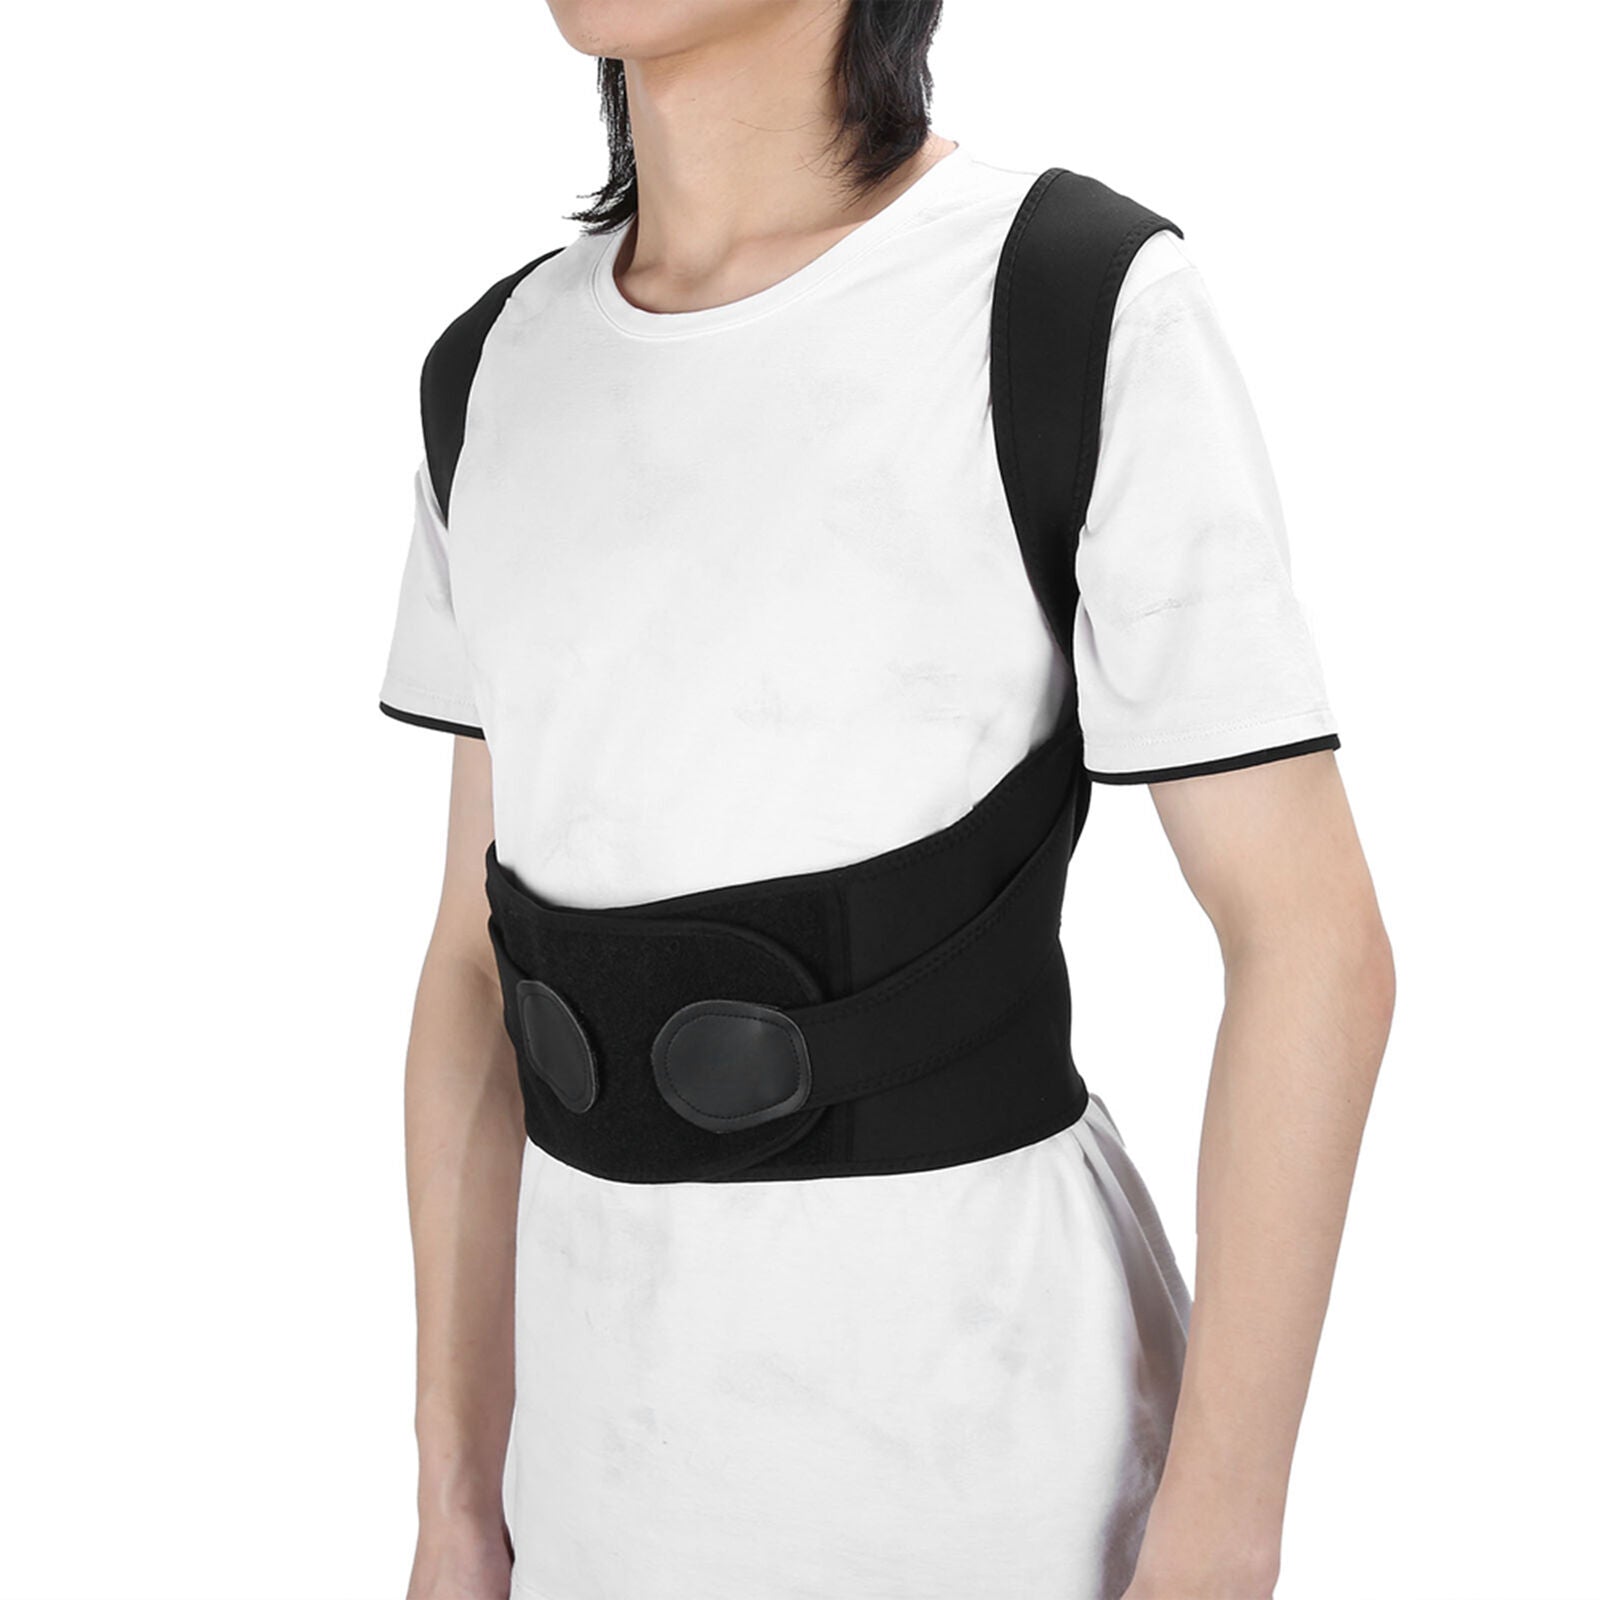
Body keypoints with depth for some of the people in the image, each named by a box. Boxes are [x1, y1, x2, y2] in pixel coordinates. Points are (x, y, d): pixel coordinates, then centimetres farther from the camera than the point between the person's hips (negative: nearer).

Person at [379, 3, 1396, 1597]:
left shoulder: (1091, 315, -13)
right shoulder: (519, 373, 5)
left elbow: (1314, 936, -13)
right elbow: (490, 947, 8)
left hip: (987, 1418, -6)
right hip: (646, 1429, 6)